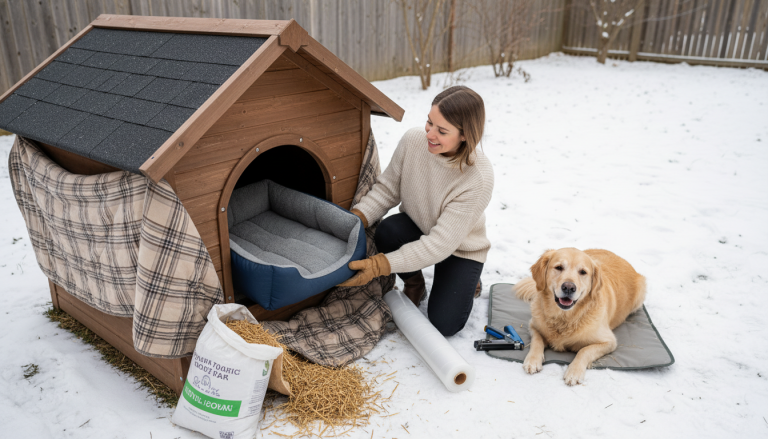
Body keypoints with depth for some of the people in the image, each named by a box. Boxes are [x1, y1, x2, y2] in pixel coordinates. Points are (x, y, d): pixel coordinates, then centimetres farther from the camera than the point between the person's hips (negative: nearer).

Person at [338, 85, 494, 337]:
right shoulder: (413, 141, -22)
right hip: (416, 228, 3)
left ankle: (464, 281, 21)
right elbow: (387, 189, -9)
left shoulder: (479, 179, -34)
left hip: (460, 249, -3)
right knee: (388, 232, -32)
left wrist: (380, 265, -39)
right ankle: (413, 284, 1)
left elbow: (440, 244, -33)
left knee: (444, 325, -13)